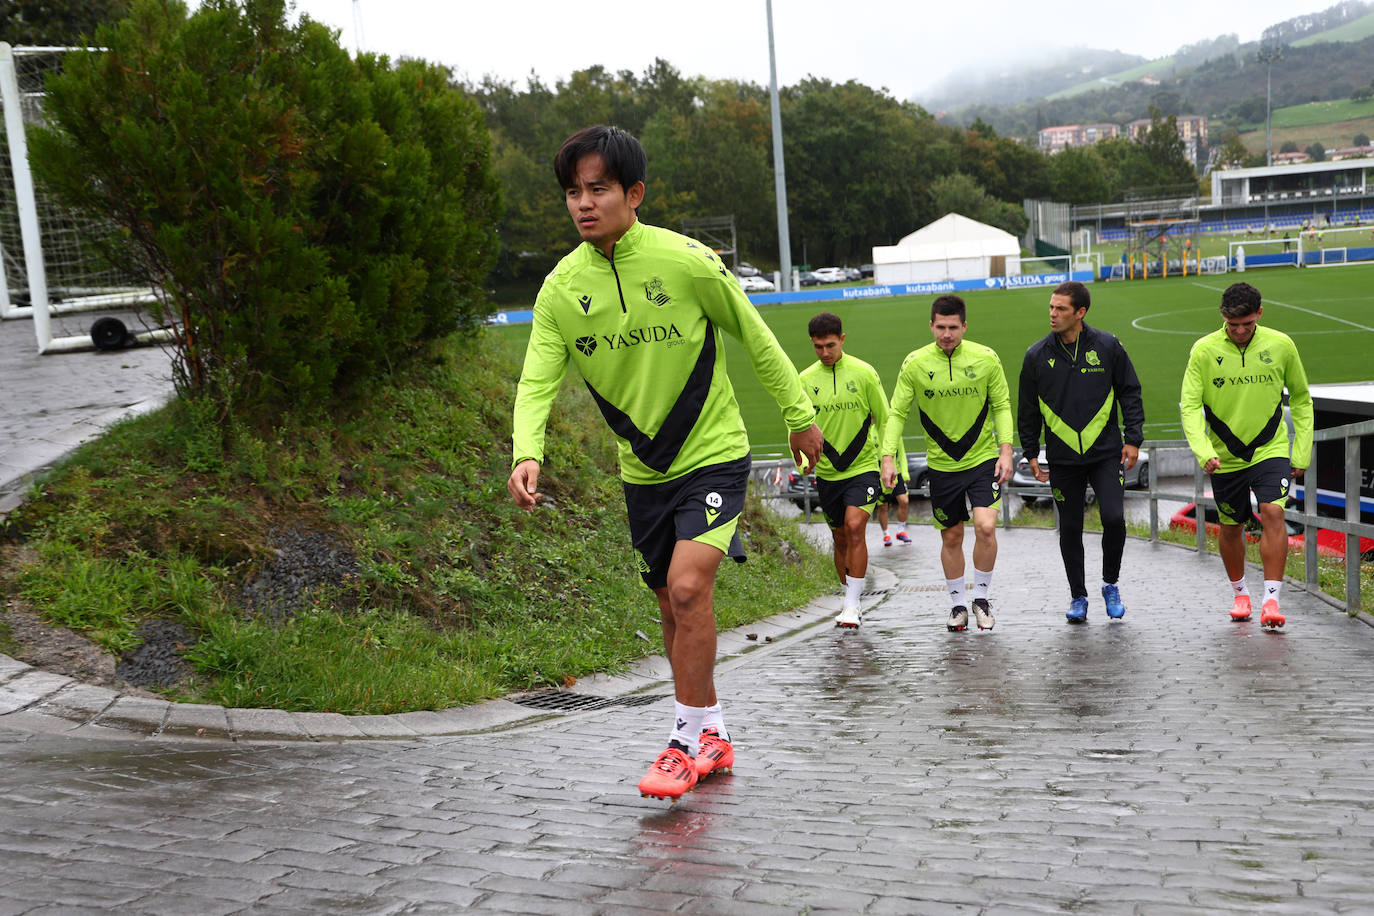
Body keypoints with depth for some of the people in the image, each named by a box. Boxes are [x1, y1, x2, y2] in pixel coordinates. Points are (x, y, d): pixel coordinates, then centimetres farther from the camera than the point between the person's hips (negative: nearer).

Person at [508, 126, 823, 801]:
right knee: (674, 606, 12)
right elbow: (537, 380, -10)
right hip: (643, 467, 5)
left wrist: (800, 416, 3)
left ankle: (689, 738, -2)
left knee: (688, 585, -20)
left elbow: (756, 339, -4)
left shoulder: (686, 260, -16)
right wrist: (526, 454, -29)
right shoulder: (561, 288, -7)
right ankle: (712, 736, 30)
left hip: (713, 453, -4)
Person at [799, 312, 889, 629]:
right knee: (840, 538, 11)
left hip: (863, 467, -3)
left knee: (855, 527, -19)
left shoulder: (864, 373, -4)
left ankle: (852, 605, -14)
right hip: (827, 472, 3)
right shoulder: (805, 379, 2)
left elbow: (883, 419, 3)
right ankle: (849, 600, 27)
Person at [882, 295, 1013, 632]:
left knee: (985, 527, -17)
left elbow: (1002, 405, 2)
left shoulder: (986, 358, -5)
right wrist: (889, 457, -10)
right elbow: (897, 413, 0)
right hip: (942, 464, 1)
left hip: (983, 458, -1)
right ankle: (958, 605, 26)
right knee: (951, 538, 8)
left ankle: (981, 597, 6)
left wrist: (1005, 449, -8)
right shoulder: (914, 364, -5)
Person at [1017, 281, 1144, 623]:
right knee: (1070, 529, 5)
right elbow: (1028, 409, 9)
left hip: (1106, 453, -1)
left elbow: (1130, 394, 5)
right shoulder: (1037, 355, 1)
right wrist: (1031, 453, 8)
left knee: (1113, 518, -12)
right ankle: (1078, 596, 20)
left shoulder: (1107, 346, -2)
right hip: (1062, 459, 1)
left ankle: (1111, 584, 12)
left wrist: (1133, 439, -1)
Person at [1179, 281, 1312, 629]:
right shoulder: (1204, 351, -10)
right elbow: (1190, 406, -10)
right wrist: (1204, 452, -25)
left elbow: (1301, 399, 7)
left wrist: (1302, 453, 4)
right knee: (1231, 527, 11)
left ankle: (1271, 600, -14)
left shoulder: (1281, 345, -5)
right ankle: (1239, 592, 34)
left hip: (1271, 448, 0)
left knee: (1273, 513, -19)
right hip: (1225, 455, 1)